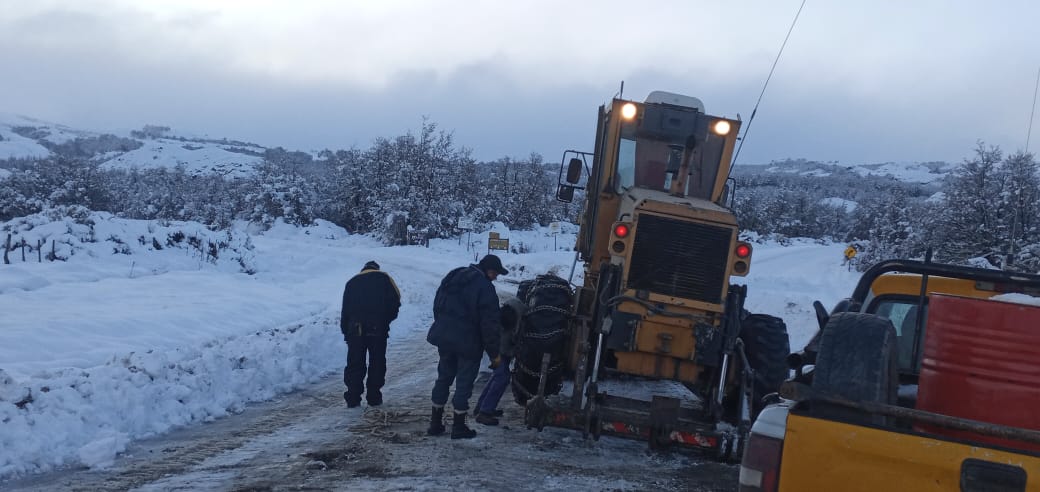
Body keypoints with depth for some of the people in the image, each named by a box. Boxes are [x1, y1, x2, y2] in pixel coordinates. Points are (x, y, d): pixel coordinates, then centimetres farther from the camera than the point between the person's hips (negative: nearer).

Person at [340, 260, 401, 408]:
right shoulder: (383, 278, 12)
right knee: (377, 363, 8)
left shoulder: (352, 282, 20)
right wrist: (387, 320, 13)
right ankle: (374, 397, 9)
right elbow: (395, 301, 1)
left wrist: (345, 331, 18)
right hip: (378, 328, -2)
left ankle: (353, 399, 5)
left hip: (355, 328, 2)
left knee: (354, 363, 7)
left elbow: (345, 309, 15)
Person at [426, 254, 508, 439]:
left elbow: (437, 306, 17)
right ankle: (459, 427, 8)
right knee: (464, 382, 3)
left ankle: (435, 423, 20)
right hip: (468, 343, -7)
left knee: (443, 378, 17)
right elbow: (490, 324, -16)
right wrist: (494, 353, -9)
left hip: (444, 338, 7)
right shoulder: (485, 288, -15)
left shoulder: (452, 277, 9)